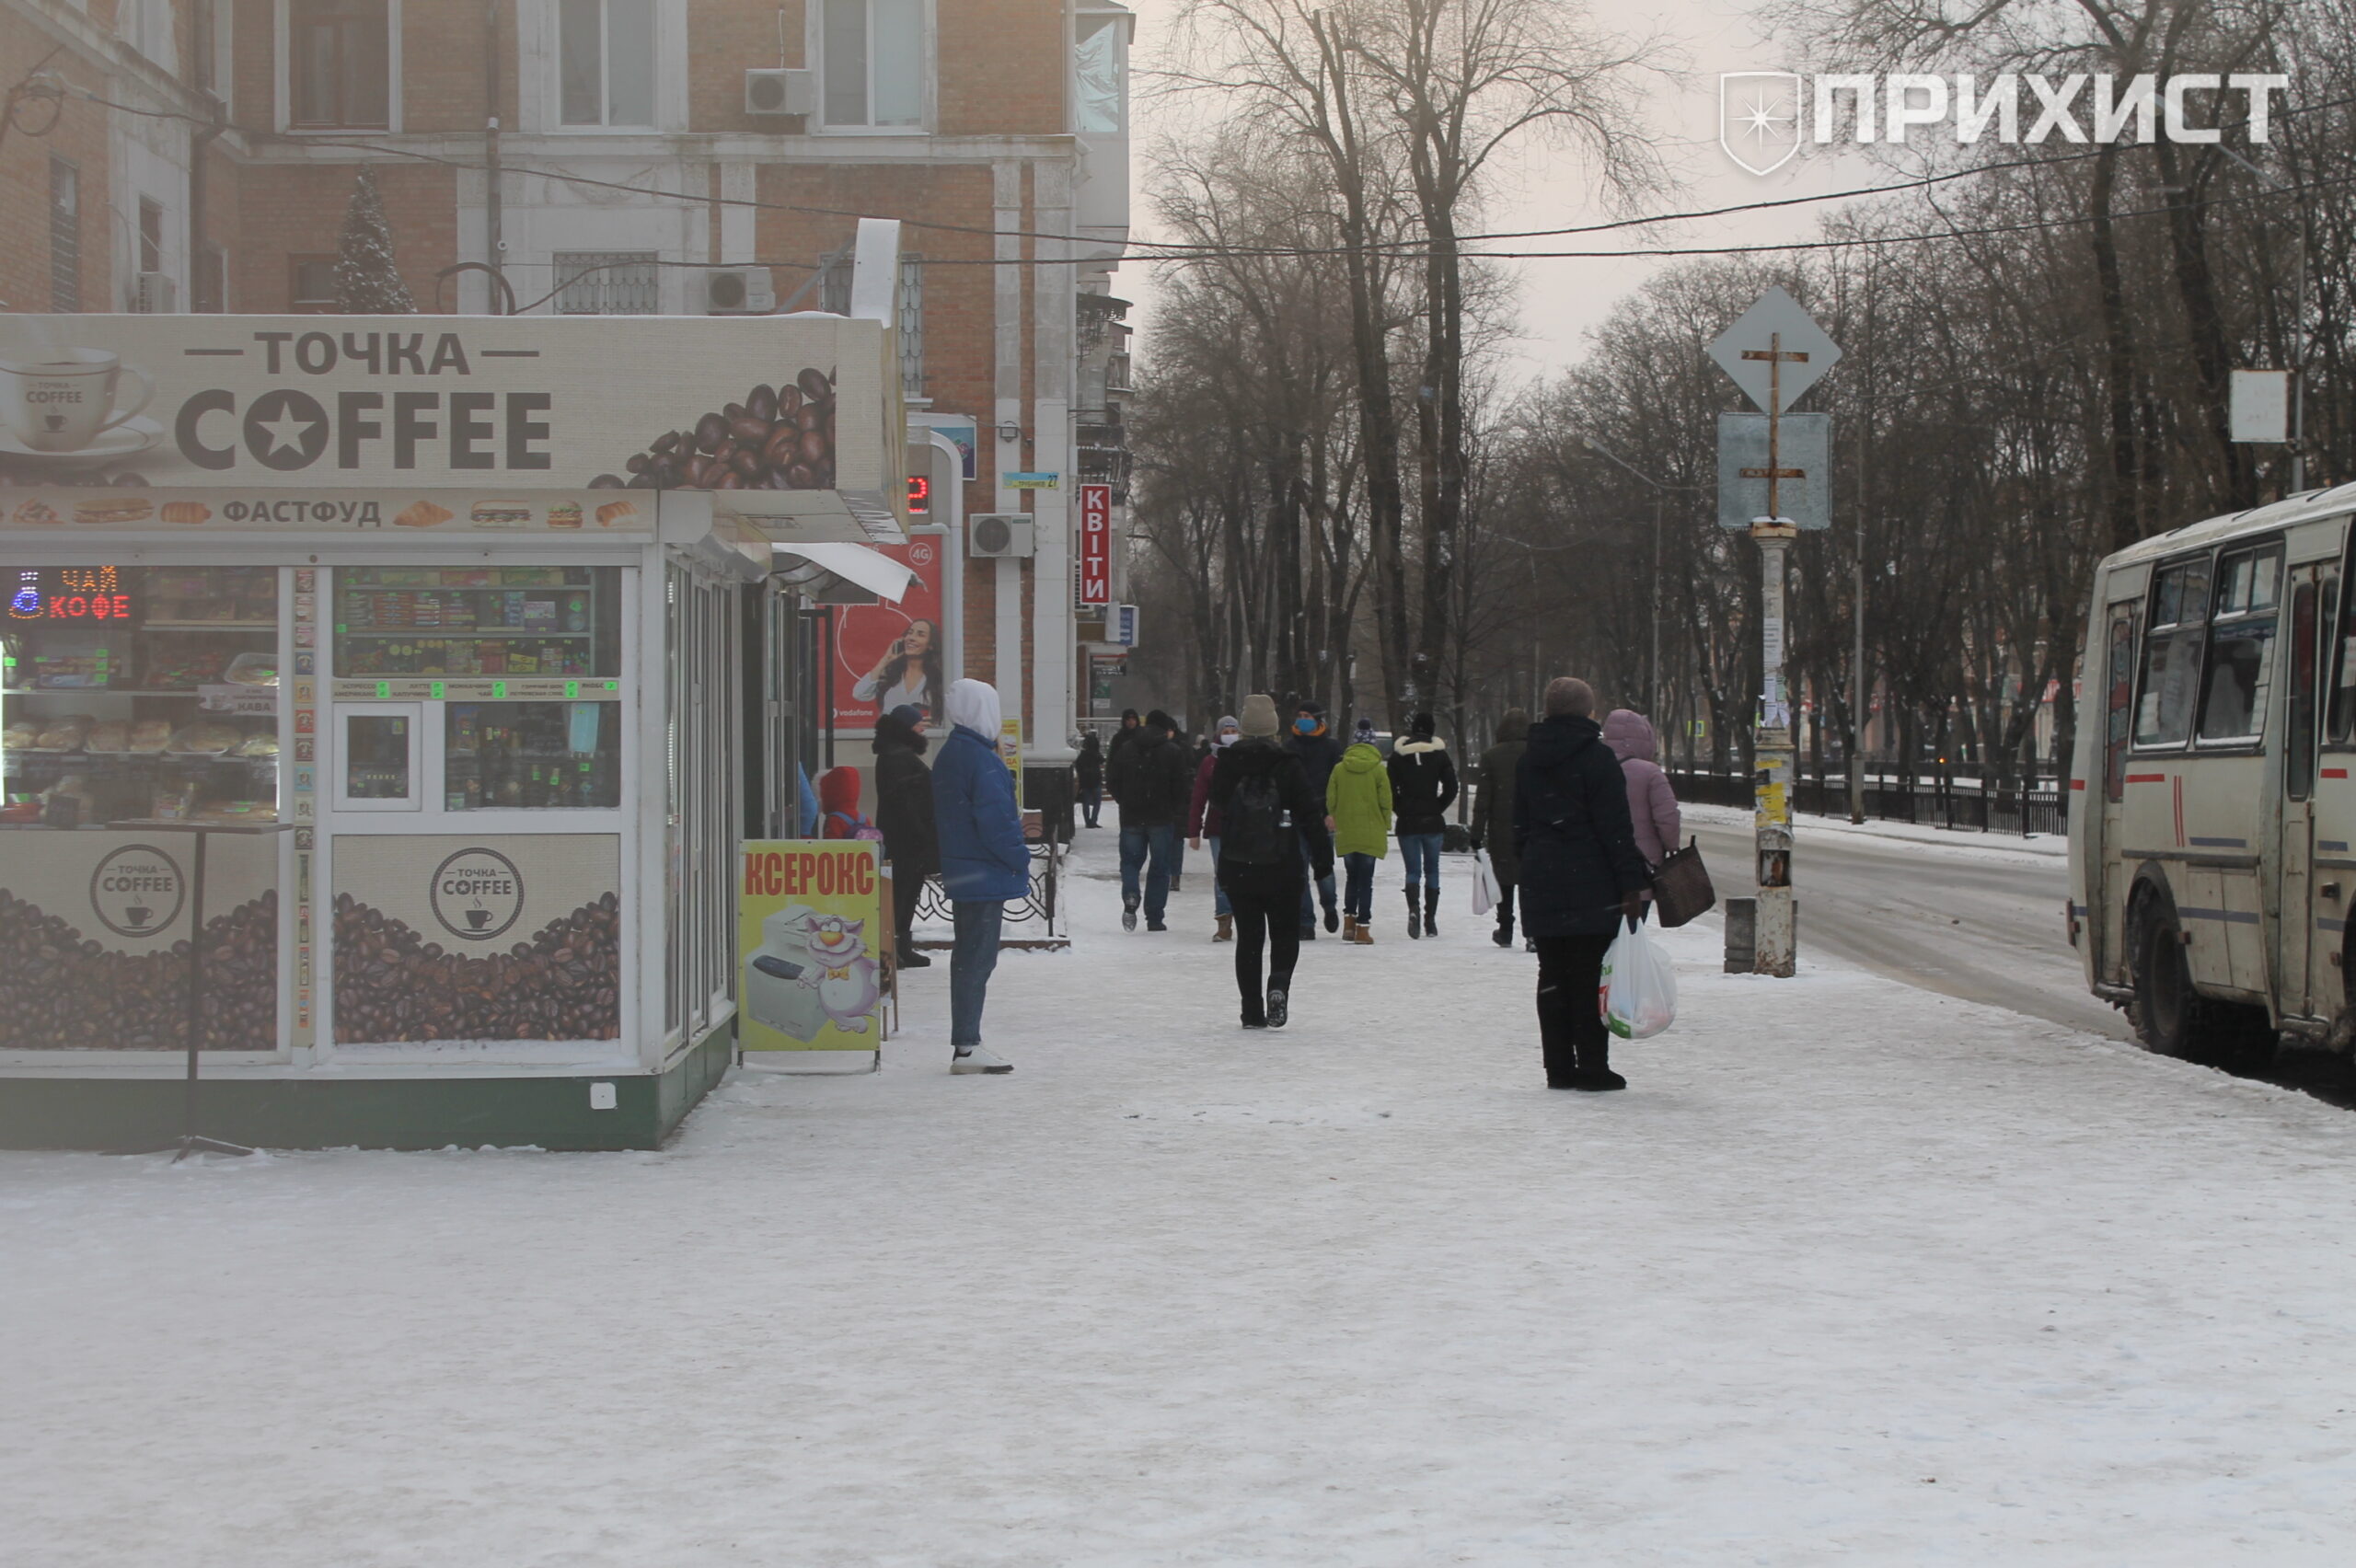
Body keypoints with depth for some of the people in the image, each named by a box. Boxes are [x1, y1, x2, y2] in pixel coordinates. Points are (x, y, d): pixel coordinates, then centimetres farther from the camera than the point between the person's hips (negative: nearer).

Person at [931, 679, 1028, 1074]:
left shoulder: (948, 756, 13)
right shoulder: (981, 759, -18)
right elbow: (996, 819, -21)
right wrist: (1019, 859, -9)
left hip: (960, 874, 10)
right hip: (986, 874, -10)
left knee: (970, 955, 14)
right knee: (978, 957, -7)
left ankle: (964, 1045, 18)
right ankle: (967, 1046, -6)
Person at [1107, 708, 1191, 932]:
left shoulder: (1126, 750, 5)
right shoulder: (1174, 752, -5)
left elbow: (1112, 779, 5)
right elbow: (1180, 785, -9)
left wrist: (1126, 802, 13)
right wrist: (1177, 810, 5)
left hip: (1131, 818, 2)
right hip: (1162, 818, -2)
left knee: (1130, 861, 13)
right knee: (1159, 867, 6)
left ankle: (1130, 896, -17)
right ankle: (1154, 918, 4)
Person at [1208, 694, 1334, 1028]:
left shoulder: (1226, 764, -2)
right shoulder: (1289, 766, -9)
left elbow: (1217, 801, 16)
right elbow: (1310, 815, -8)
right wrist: (1323, 859, -1)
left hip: (1236, 867, 2)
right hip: (1283, 868, -2)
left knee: (1248, 937, 9)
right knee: (1284, 932, 13)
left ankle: (1252, 1011, 6)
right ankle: (1279, 984, -14)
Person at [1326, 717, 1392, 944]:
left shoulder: (1339, 769, 0)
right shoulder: (1379, 769, -6)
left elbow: (1331, 800, 2)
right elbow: (1385, 802, -4)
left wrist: (1334, 821, 16)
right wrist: (1385, 829, 6)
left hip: (1346, 834, 2)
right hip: (1371, 834, -2)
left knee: (1351, 877, 18)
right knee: (1365, 880, 2)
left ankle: (1349, 919, 9)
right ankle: (1363, 928, -2)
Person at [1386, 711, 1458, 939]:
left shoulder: (1399, 754, -1)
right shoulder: (1439, 753, -1)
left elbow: (1390, 788, -2)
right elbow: (1451, 787, -3)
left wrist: (1401, 809, 9)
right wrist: (1438, 808, 8)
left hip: (1407, 821, 0)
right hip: (1432, 821, 0)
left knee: (1413, 869, 2)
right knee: (1432, 870, 10)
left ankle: (1413, 908, -24)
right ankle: (1430, 919, 8)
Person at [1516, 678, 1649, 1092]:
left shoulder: (1529, 758, 11)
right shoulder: (1596, 757, -8)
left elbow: (1520, 825, 16)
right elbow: (1617, 828, -12)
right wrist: (1631, 885, -11)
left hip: (1541, 886, 5)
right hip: (1591, 885, -5)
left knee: (1553, 976, 9)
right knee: (1590, 976, -2)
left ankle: (1559, 1068, 9)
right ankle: (1592, 1067, -2)